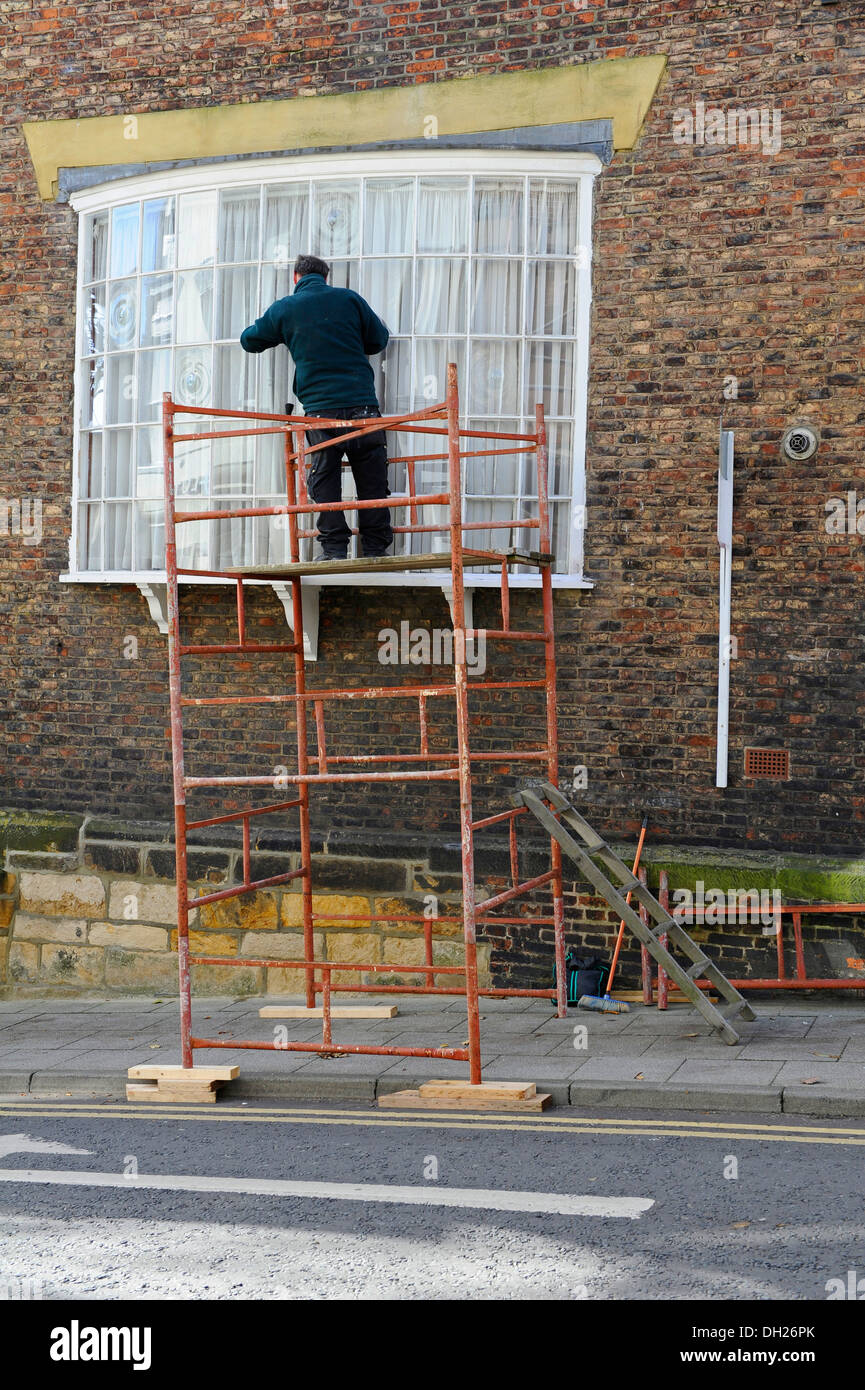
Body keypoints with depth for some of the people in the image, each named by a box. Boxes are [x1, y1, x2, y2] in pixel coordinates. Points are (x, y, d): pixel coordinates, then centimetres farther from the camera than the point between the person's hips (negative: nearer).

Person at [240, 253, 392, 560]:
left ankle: (334, 548, 1)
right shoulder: (349, 299, 7)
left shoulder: (283, 309, 7)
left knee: (324, 480, 6)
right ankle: (375, 549, 5)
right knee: (371, 479, 5)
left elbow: (249, 340, 21)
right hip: (361, 402, 0)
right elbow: (379, 341, 15)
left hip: (320, 407, 0)